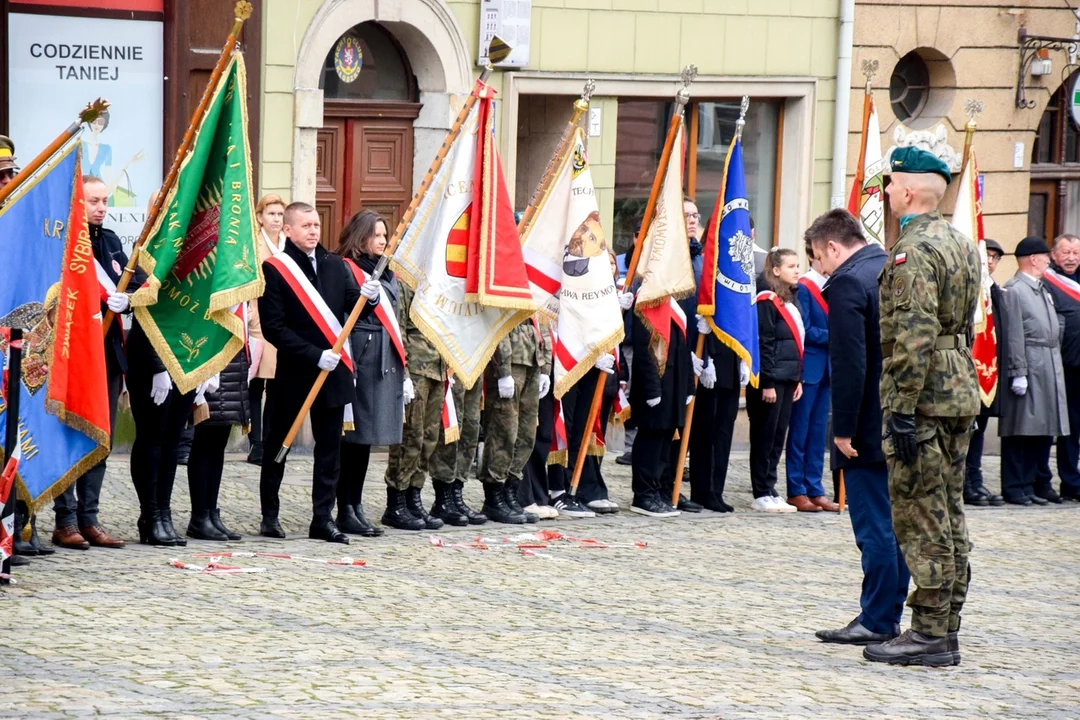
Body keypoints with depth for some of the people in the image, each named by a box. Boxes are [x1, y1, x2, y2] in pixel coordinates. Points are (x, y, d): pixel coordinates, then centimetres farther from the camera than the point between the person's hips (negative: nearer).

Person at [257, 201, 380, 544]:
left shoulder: (336, 266, 11)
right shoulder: (274, 269, -6)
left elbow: (355, 311, 4)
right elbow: (273, 326, -12)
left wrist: (368, 298, -20)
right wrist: (315, 355, -19)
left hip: (332, 372, 4)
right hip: (291, 372, -4)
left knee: (330, 447, 3)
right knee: (278, 445, 7)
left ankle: (323, 518, 7)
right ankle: (269, 516, 18)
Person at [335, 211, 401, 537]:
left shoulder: (387, 273, 20)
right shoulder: (345, 269, -6)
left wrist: (403, 371, 20)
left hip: (386, 364, 8)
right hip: (359, 361, -8)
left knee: (367, 436, 11)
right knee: (354, 436, -5)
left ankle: (355, 506, 16)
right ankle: (346, 510, -1)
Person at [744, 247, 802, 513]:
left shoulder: (790, 302, 17)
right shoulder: (767, 302, -11)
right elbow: (764, 345, -15)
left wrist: (798, 379, 17)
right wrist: (767, 383, -17)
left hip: (787, 380, 9)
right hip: (770, 381, -9)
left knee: (777, 439, 11)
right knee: (765, 438, -2)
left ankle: (770, 491, 16)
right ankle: (762, 495, 1)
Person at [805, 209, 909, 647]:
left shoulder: (847, 283, -15)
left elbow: (849, 364, -21)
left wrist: (844, 428, -16)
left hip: (870, 429, -9)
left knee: (875, 526, -4)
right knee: (895, 522, 13)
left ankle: (877, 621, -1)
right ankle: (890, 612, 19)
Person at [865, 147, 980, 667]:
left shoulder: (914, 251, -16)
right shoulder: (961, 245, 15)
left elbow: (915, 338, -23)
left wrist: (902, 411, -22)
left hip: (923, 396, -10)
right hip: (961, 393, 10)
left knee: (920, 518, -6)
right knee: (949, 516, 12)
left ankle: (929, 635, -5)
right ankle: (946, 630, 16)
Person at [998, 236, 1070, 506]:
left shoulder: (1043, 290, 17)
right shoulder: (1014, 290, -11)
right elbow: (1013, 335, -15)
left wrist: (1056, 367, 16)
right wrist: (1018, 373, -18)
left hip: (1049, 370, 9)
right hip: (1029, 369, -9)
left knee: (1044, 430, 11)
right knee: (1021, 431, -3)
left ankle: (1038, 484, 18)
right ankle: (1015, 487, 1)